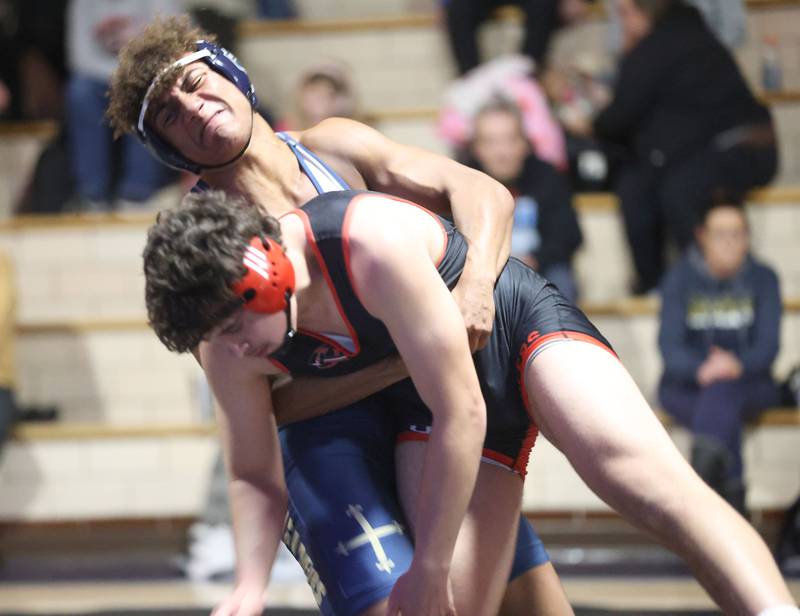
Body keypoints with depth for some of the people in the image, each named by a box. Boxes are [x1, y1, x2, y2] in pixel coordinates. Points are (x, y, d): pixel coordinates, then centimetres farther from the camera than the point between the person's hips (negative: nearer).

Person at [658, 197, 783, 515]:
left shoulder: (763, 278, 2)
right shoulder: (680, 279, 0)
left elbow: (768, 344, -6)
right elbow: (669, 344, -8)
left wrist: (738, 365, -29)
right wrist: (700, 369, -31)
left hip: (748, 383, -1)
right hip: (686, 386, 1)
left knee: (723, 392, -37)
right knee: (726, 418, -33)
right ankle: (732, 498, -42)